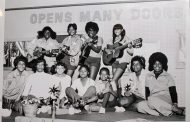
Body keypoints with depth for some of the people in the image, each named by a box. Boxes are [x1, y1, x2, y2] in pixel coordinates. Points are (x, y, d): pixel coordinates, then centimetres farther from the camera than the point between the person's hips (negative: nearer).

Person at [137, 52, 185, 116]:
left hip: (166, 100, -3)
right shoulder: (148, 76, 16)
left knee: (151, 100, -36)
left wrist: (175, 103, -15)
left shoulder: (168, 76, 8)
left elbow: (173, 92, 2)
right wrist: (147, 101, -4)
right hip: (152, 101, 3)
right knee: (140, 106, -30)